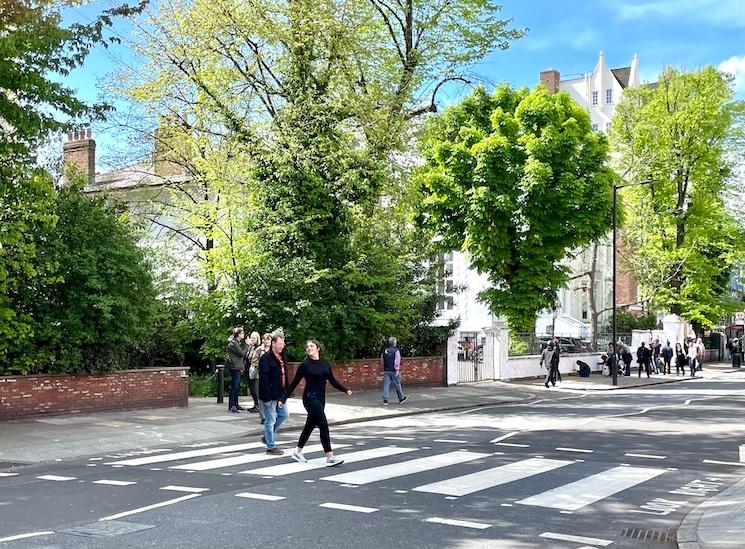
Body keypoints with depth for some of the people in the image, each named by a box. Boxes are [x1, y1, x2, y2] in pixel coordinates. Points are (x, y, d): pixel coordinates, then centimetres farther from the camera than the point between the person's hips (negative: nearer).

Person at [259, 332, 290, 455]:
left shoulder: (282, 357, 10)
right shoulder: (266, 358, -17)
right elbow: (263, 379, -20)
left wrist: (286, 392, 13)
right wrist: (266, 398, -21)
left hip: (280, 394, 9)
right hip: (270, 395, -9)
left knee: (284, 414, 17)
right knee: (270, 420, 1)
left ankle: (267, 437, 29)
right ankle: (271, 446, 11)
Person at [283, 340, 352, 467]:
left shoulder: (325, 364, 7)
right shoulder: (305, 365, -6)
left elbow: (333, 381, 13)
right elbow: (294, 383, -1)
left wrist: (346, 390, 2)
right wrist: (284, 398, -1)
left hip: (321, 399, 6)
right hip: (310, 398, -6)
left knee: (310, 425, 16)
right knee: (323, 426, -12)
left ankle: (297, 452, 33)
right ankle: (330, 457, -11)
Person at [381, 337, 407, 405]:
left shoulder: (385, 351, 9)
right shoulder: (396, 351, -8)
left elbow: (382, 361, 16)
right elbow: (397, 362, -14)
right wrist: (397, 370, -13)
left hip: (386, 371, 4)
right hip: (393, 371, -4)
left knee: (386, 385, 2)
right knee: (397, 385, 8)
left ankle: (385, 400, -3)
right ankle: (401, 398, 21)